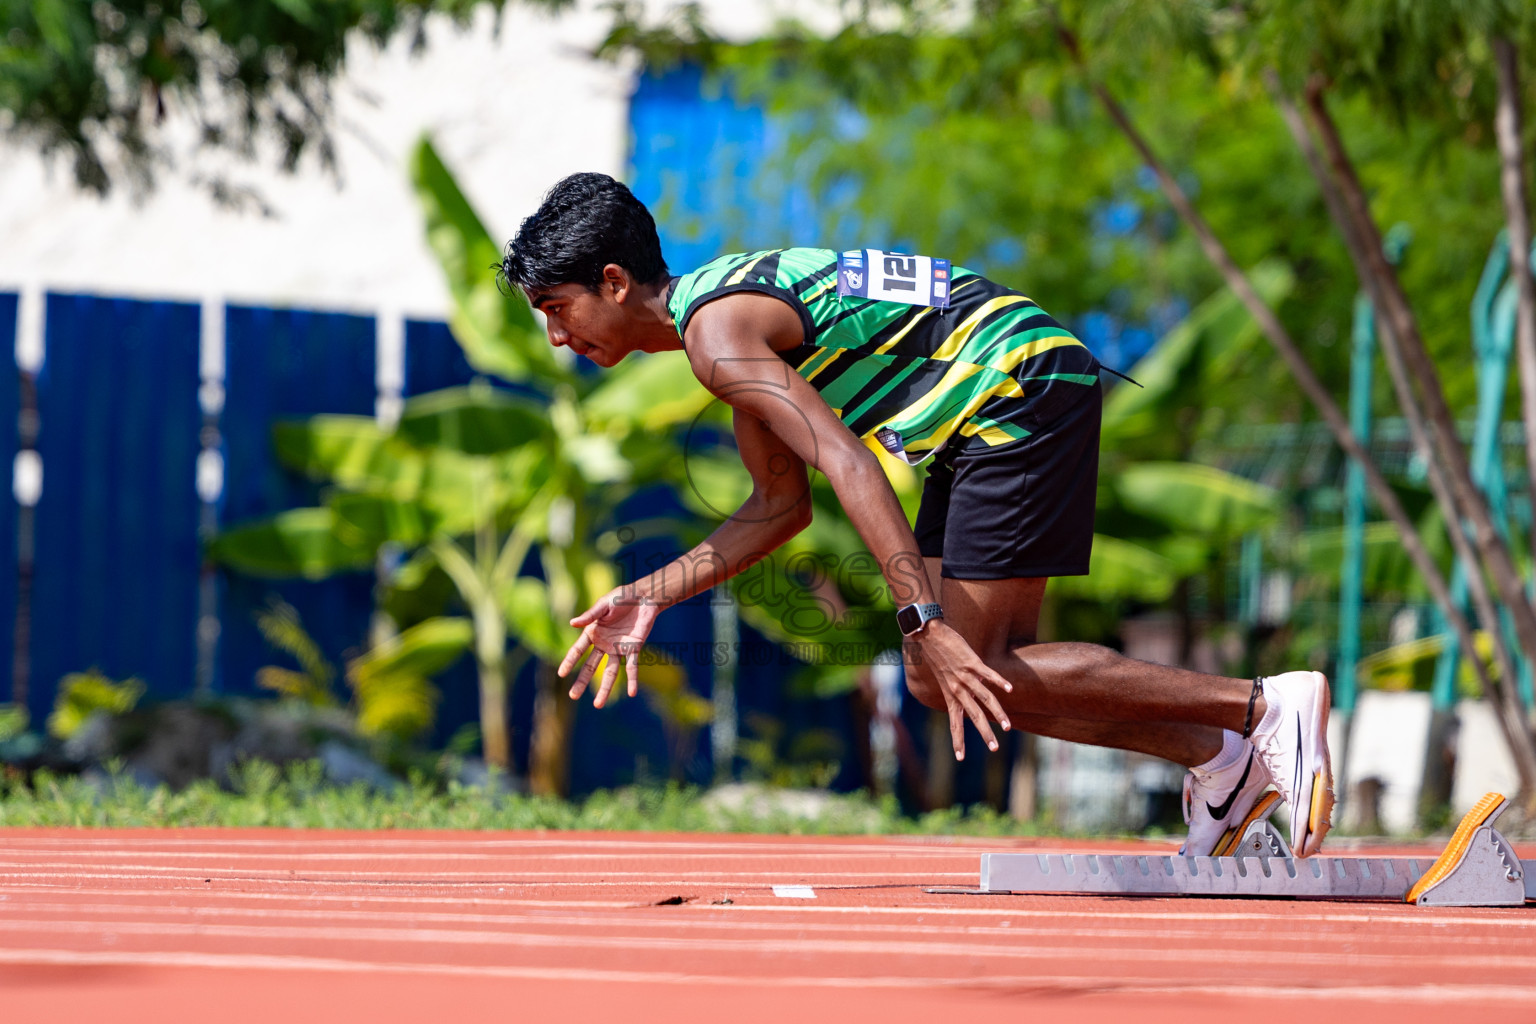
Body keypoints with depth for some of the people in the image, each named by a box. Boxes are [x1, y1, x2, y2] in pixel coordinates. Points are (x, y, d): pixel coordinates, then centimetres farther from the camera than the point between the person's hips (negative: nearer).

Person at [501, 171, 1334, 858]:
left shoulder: (718, 331, -16)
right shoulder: (724, 312, 16)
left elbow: (849, 466, -26)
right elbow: (782, 506, 24)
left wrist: (926, 622, -31)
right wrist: (652, 596, 20)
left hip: (1027, 386, -10)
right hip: (982, 418, 10)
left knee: (967, 667, -11)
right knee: (938, 679, 7)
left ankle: (1265, 708, -12)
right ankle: (1216, 759, 6)